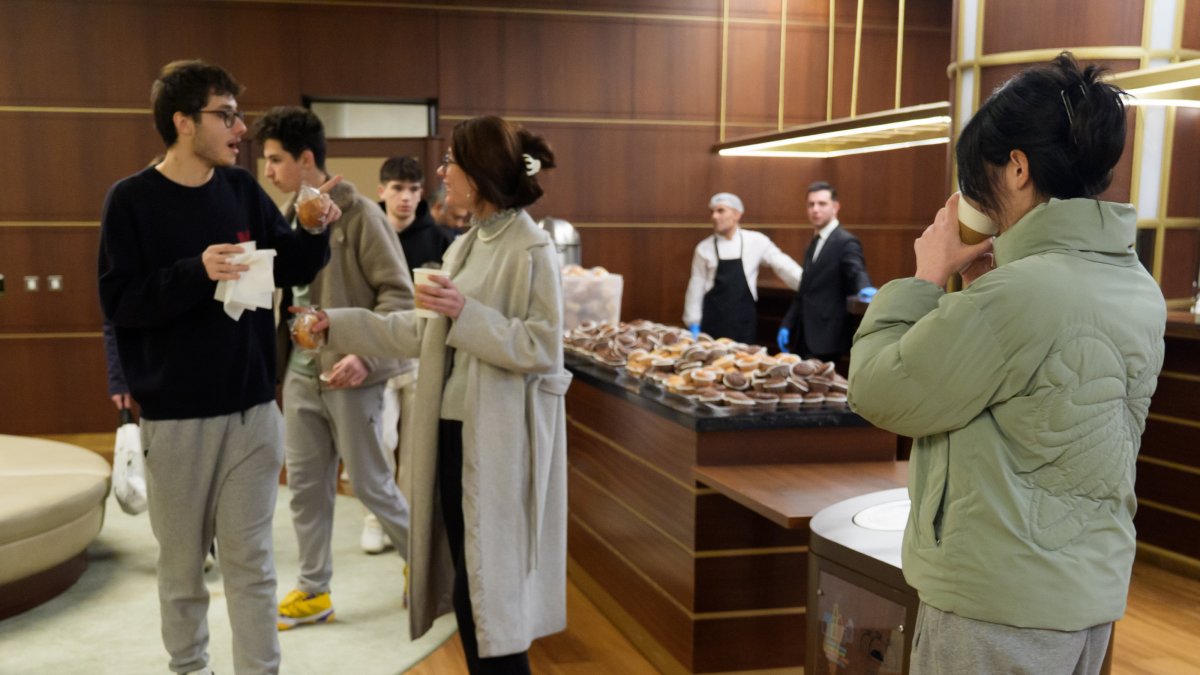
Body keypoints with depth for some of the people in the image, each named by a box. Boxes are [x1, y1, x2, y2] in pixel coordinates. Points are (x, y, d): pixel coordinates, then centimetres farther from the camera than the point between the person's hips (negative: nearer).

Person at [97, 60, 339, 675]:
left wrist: (314, 232, -11)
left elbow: (291, 271, 8)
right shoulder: (131, 200, -8)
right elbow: (118, 302, -13)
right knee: (181, 560, 11)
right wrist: (196, 272, -26)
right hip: (176, 414, -2)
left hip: (251, 408, 3)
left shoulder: (242, 190, 2)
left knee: (250, 559, 8)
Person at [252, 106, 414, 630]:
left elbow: (399, 294, -14)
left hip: (348, 373, -7)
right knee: (305, 484, 11)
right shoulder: (288, 219, 9)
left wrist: (366, 355, -23)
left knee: (368, 483, 4)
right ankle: (312, 590, 23)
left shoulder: (358, 214, -12)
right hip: (300, 373, 7)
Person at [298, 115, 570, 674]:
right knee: (467, 583, 14)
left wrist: (467, 313, -22)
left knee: (488, 588, -1)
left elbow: (542, 349, -18)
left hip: (498, 440, -8)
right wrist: (335, 324, 15)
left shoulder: (532, 250, -13)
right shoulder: (465, 245, 13)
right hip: (453, 428, 8)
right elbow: (422, 332, 15)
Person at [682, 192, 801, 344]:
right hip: (714, 320, 0)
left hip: (743, 320, 0)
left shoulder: (756, 241, -1)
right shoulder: (704, 248, 1)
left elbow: (782, 265, -1)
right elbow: (696, 287, 3)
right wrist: (693, 324, 0)